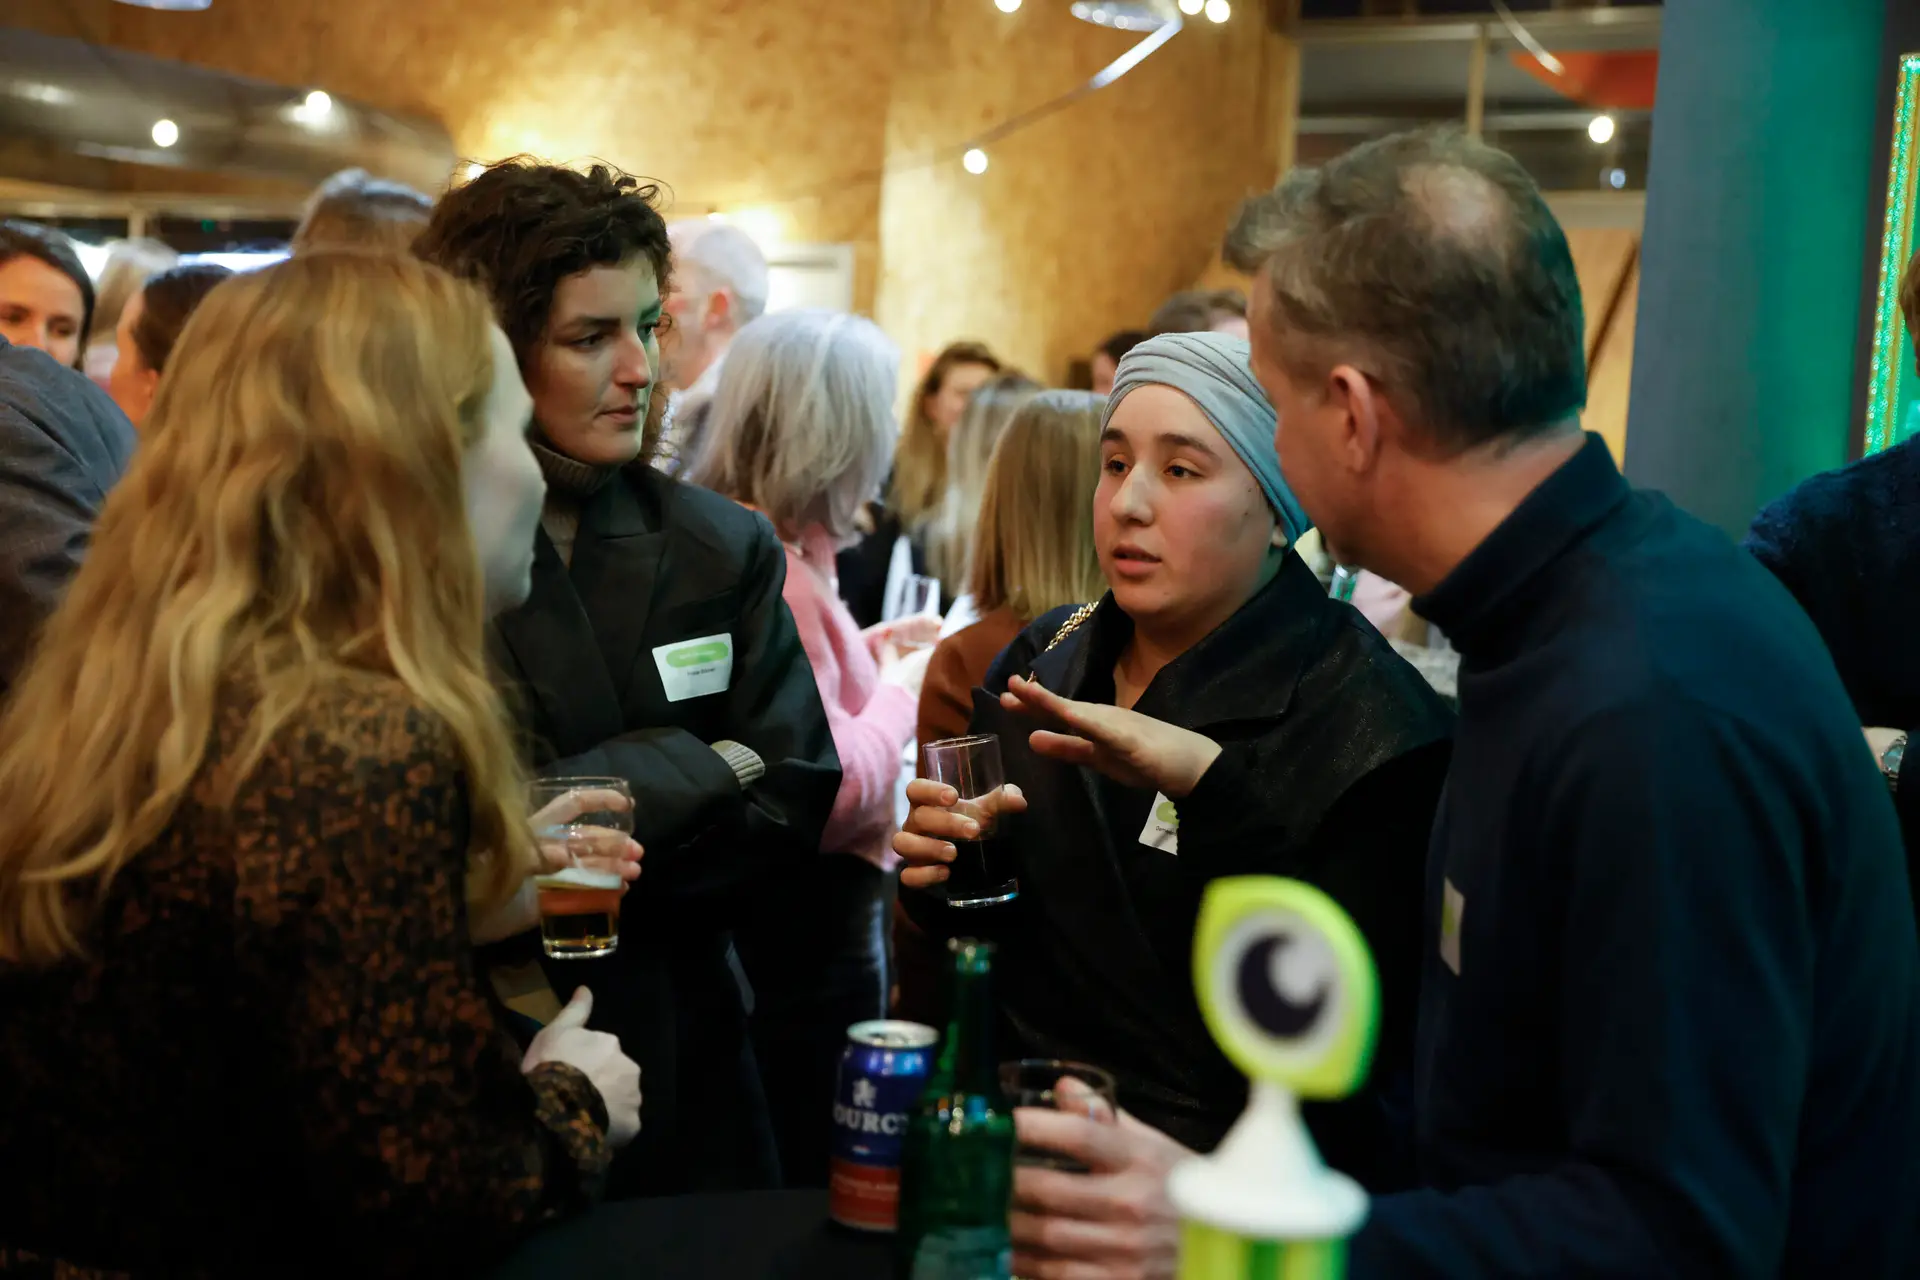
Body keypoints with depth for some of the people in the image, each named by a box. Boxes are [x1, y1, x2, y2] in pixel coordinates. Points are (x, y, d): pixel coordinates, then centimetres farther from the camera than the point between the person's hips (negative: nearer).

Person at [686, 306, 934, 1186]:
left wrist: (860, 656, 14)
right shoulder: (773, 569, -23)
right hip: (812, 917, -10)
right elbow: (830, 790, -25)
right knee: (819, 1185, 4)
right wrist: (903, 687, -11)